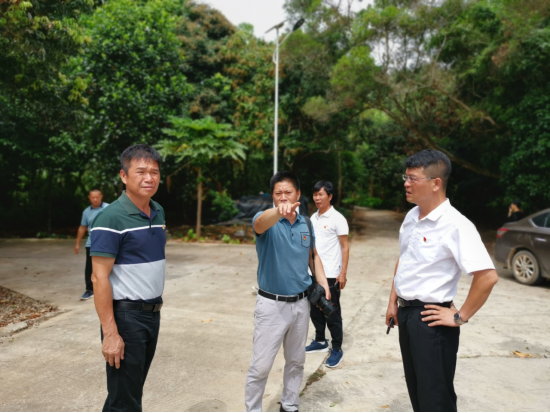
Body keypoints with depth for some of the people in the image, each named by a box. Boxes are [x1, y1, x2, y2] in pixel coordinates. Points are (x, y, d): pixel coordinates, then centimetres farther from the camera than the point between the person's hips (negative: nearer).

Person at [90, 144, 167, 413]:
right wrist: (110, 334, -20)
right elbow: (99, 278, -18)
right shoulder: (111, 218, -16)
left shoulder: (158, 212, 7)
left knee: (135, 388, 20)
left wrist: (156, 306, 14)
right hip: (126, 315, -7)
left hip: (153, 312, 7)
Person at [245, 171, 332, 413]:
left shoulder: (306, 224, 2)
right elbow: (260, 223, -39)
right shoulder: (267, 220, -13)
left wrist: (322, 281, 0)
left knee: (296, 361, 18)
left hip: (301, 302, 5)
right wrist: (279, 212, -61)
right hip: (272, 304, -4)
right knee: (261, 366, 1)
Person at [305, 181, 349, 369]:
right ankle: (320, 341, 34)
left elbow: (345, 247, -9)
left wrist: (343, 273, -15)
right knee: (315, 310, 16)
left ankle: (337, 350, 16)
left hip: (331, 275, -6)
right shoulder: (313, 218, 10)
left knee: (332, 313, 3)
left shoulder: (337, 219, -9)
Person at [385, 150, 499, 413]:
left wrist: (460, 317, -18)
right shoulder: (411, 217, 5)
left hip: (430, 319, -8)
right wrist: (393, 301, 13)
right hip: (405, 313, 8)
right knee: (416, 390, 22)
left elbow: (488, 276, -26)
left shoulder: (455, 225, -21)